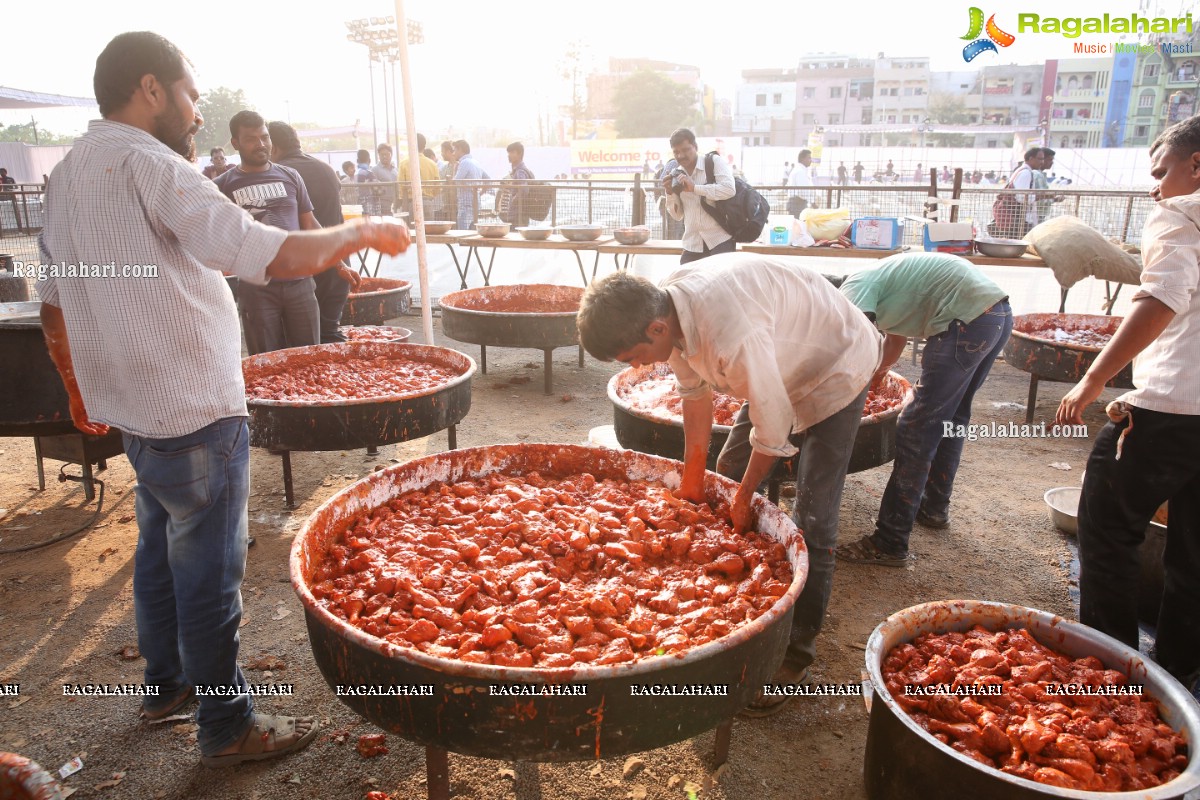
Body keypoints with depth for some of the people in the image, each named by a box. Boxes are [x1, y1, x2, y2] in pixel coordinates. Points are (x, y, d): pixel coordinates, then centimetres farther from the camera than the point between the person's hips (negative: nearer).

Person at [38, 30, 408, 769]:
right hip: (195, 412, -9)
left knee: (161, 549, 22)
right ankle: (227, 727, 16)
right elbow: (275, 257, -28)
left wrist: (83, 393, 24)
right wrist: (364, 232, -14)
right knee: (210, 571, 2)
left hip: (133, 405, 10)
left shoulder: (71, 172, 11)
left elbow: (55, 304, 16)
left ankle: (167, 682, 40)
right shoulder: (148, 164, -18)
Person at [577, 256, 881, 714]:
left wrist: (745, 497, -13)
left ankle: (795, 658, 4)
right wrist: (692, 479, 4)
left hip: (835, 368, -8)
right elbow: (695, 391, -2)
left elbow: (773, 425, -30)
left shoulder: (730, 334, -42)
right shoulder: (667, 306, -15)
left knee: (811, 520, -10)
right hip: (783, 365, 9)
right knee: (729, 473, 13)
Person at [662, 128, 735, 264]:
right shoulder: (676, 175, 10)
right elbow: (677, 215, 13)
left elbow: (729, 190, -20)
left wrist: (694, 188, -21)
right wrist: (669, 192, -4)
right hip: (692, 245, 5)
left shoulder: (715, 163, -3)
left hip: (720, 240, -5)